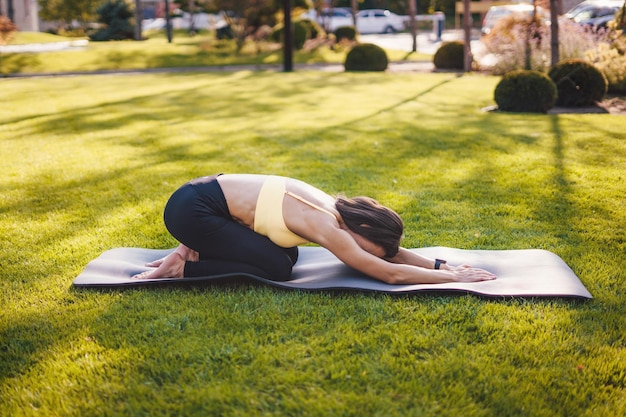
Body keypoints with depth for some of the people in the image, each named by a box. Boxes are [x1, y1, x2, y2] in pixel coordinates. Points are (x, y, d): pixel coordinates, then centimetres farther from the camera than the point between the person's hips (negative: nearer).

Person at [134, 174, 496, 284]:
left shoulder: (336, 211, 3)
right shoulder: (327, 227, -22)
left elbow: (394, 252, 13)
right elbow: (391, 274, -20)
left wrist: (442, 265, 4)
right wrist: (455, 277, -12)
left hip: (213, 194, 9)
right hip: (191, 207, -9)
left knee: (287, 254, 12)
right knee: (277, 268, -11)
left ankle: (199, 250, 15)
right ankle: (183, 268, -1)